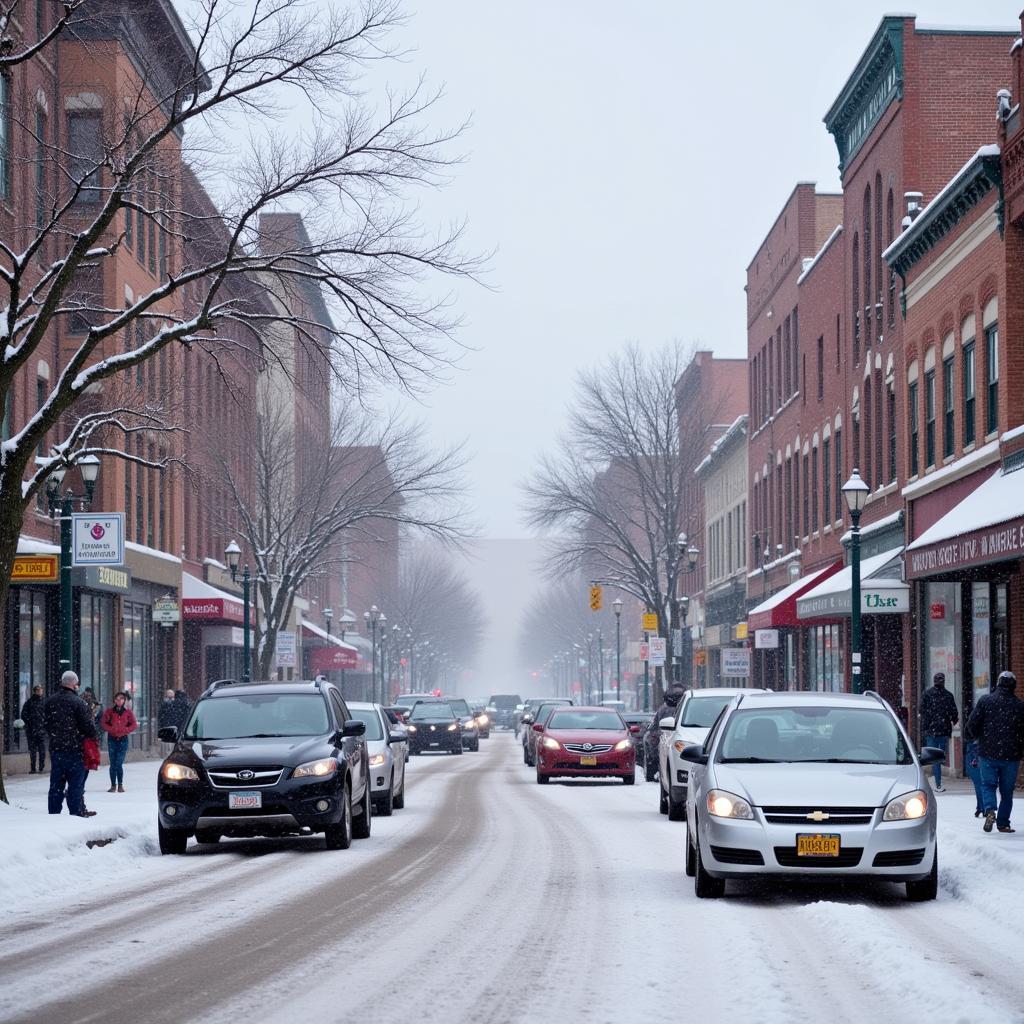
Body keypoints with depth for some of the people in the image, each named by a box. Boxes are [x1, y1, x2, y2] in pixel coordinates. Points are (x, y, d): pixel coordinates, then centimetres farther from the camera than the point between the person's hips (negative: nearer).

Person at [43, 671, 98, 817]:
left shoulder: (49, 702, 5)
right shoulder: (78, 702, -12)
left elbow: (45, 724, 13)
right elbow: (89, 726, -10)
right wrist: (92, 736, 9)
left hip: (55, 748, 5)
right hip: (74, 749, -5)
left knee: (56, 783, 11)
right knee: (76, 783, 1)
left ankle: (54, 812, 13)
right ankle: (77, 812, 0)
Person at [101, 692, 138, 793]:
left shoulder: (128, 712, 5)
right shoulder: (109, 711, 5)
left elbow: (134, 724, 5)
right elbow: (103, 723, 2)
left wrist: (125, 730, -10)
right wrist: (112, 729, -12)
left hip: (123, 739, -1)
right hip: (112, 739, 1)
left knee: (119, 763, -7)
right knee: (113, 764, -1)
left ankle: (120, 785, 3)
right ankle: (113, 785, 6)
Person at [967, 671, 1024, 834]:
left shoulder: (985, 701, -4)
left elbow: (971, 725, -5)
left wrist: (980, 737, 15)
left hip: (988, 753, -1)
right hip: (1011, 755, 1)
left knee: (988, 785, 8)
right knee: (1007, 790, 11)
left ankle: (990, 810, -17)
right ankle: (1003, 823, 12)